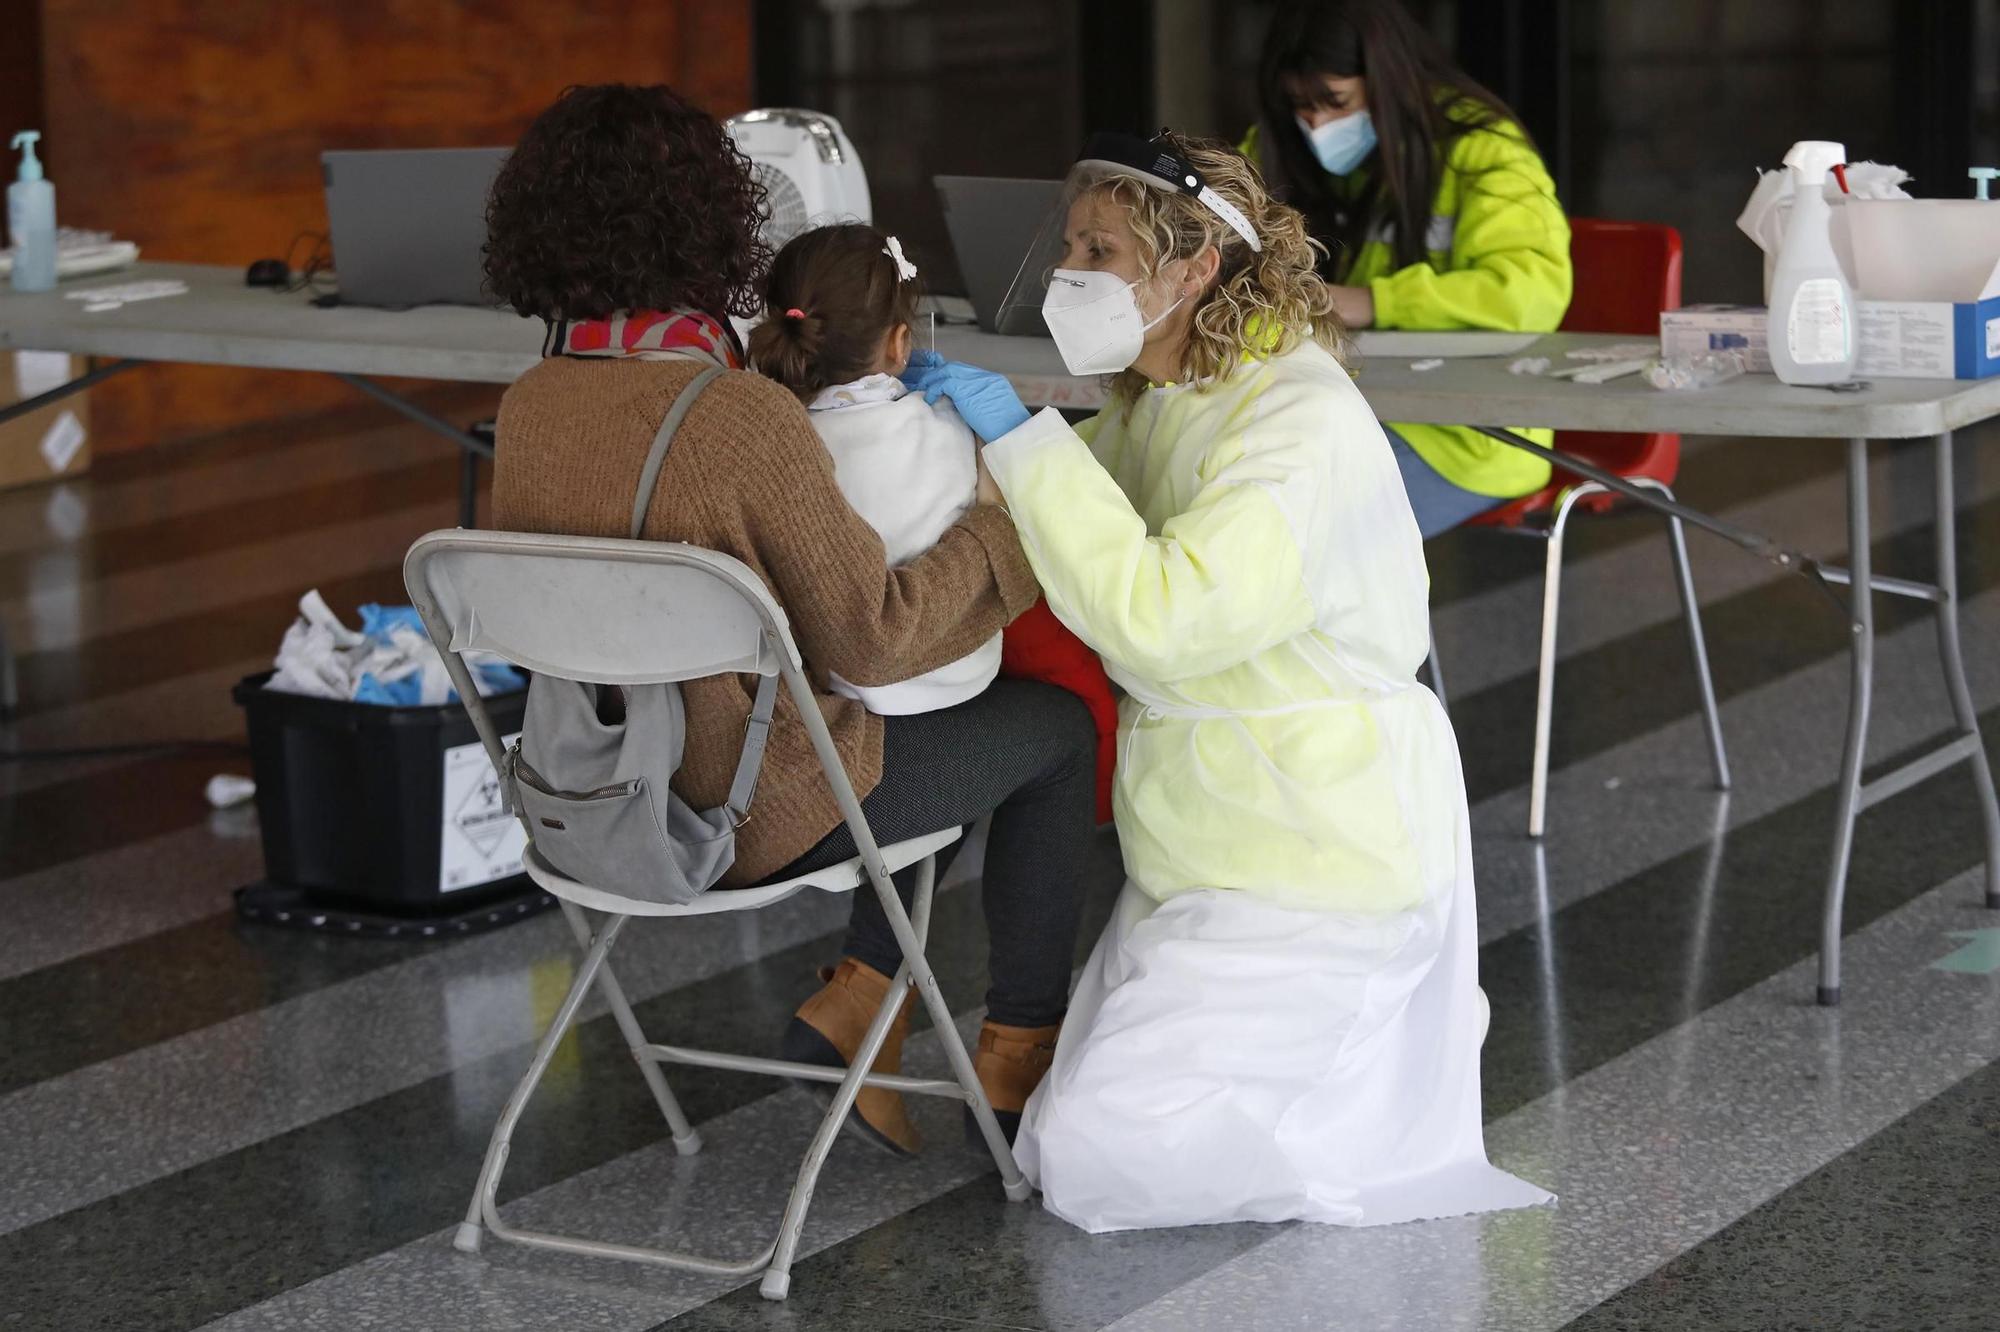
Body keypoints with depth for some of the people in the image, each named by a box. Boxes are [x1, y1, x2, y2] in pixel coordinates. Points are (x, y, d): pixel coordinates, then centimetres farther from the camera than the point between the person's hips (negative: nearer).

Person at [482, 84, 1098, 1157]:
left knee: (934, 734, 29)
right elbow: (871, 637, -22)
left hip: (604, 799, 7)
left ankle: (854, 1001, 21)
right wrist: (1009, 528, -8)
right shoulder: (743, 421, -28)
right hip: (760, 817, -7)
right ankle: (1017, 1057, 25)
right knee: (1057, 728, 16)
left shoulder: (526, 411, -7)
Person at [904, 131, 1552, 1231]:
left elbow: (1160, 617, -32)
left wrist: (1020, 438, -27)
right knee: (1077, 1129, 15)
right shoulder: (1155, 405, 8)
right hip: (1208, 845, 10)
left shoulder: (1304, 420, -21)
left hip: (1317, 851, -10)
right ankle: (1360, 1017, 22)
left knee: (1091, 1161, -14)